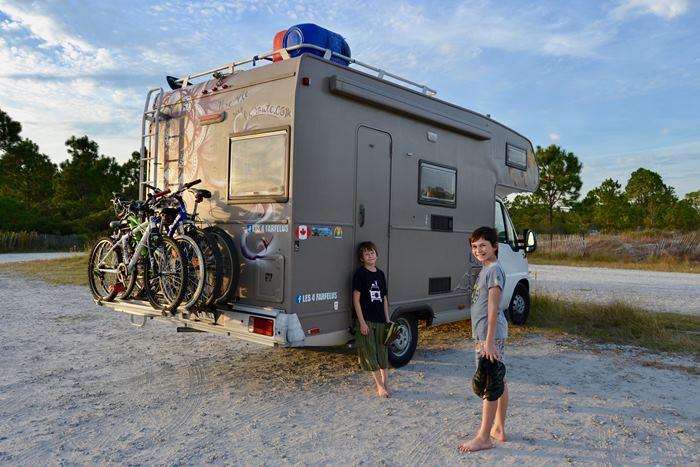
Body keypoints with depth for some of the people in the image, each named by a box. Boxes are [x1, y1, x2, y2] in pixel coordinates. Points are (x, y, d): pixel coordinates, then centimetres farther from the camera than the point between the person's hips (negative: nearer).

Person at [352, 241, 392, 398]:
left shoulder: (380, 274, 10)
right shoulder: (360, 274, -7)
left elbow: (384, 299, 14)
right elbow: (356, 299, -10)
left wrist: (387, 320, 9)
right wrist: (362, 322, -14)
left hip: (380, 320, 5)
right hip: (366, 320, -5)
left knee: (383, 351, 10)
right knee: (370, 353, 2)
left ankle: (386, 384, 19)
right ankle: (380, 386, 10)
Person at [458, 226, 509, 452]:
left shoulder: (494, 270, -16)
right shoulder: (485, 269, 13)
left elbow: (493, 309, -20)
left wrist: (489, 341, -21)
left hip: (490, 333, -10)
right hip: (487, 332, 10)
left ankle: (484, 437, 4)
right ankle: (499, 429, 26)